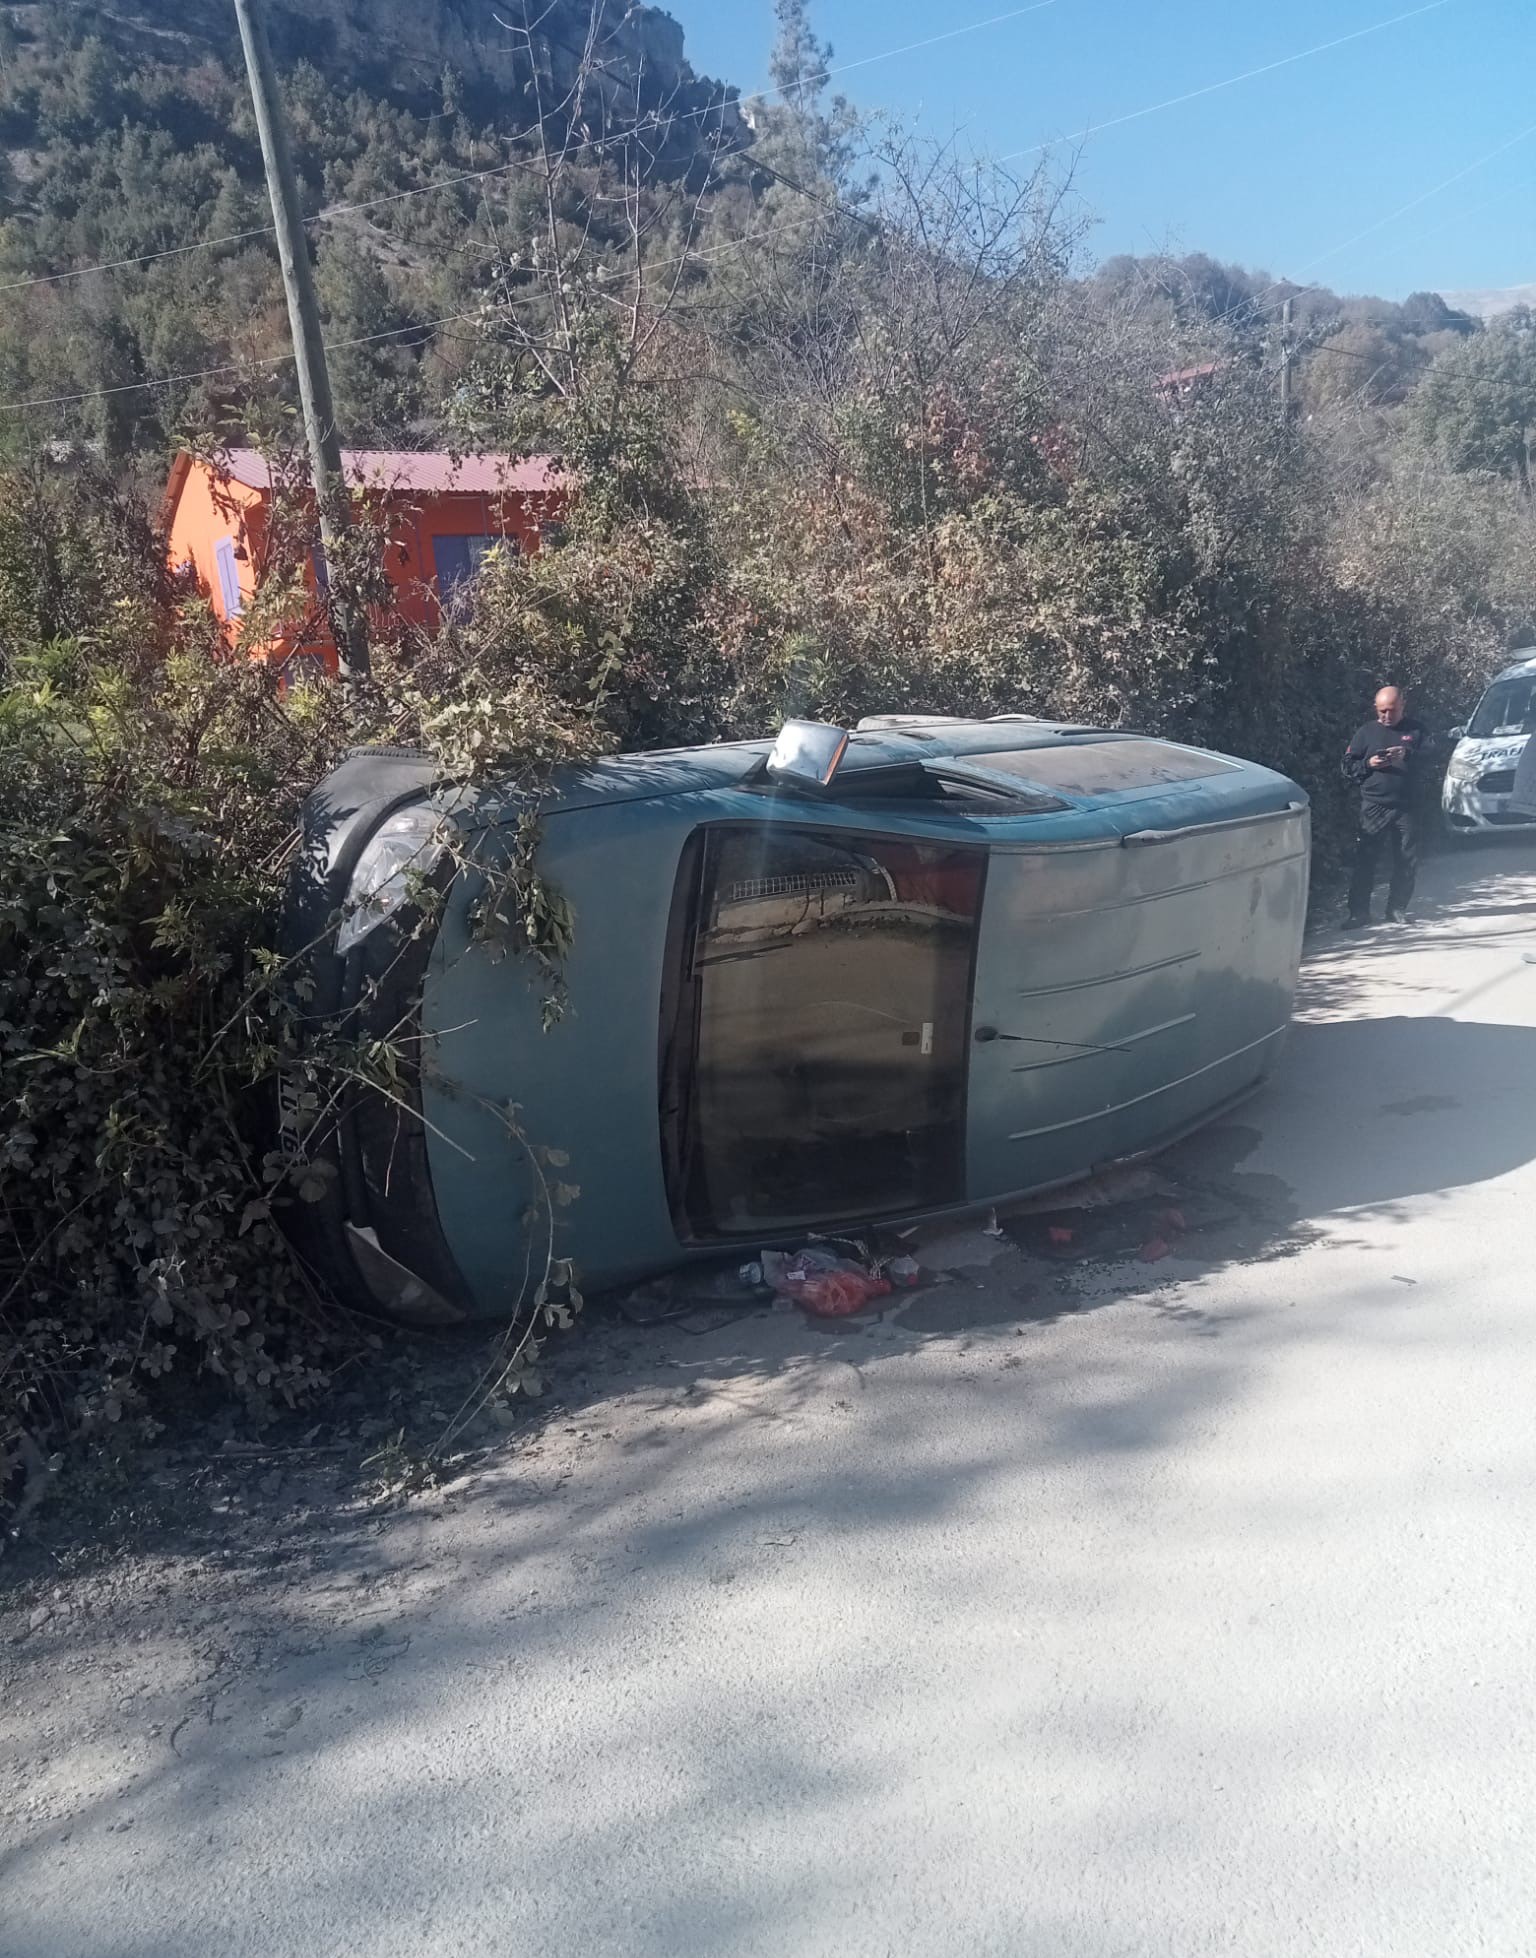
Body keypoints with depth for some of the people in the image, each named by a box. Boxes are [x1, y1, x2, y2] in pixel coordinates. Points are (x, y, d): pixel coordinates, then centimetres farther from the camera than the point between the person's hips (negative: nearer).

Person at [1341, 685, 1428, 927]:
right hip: (1373, 807, -1)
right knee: (1365, 861, -4)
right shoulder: (1366, 732, 9)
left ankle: (1397, 910, 16)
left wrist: (1407, 755, -16)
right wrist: (1368, 764, -9)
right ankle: (1359, 912, 1)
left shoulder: (1416, 730, 10)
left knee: (1407, 861, 3)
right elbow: (1348, 766, 9)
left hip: (1406, 808, 1)